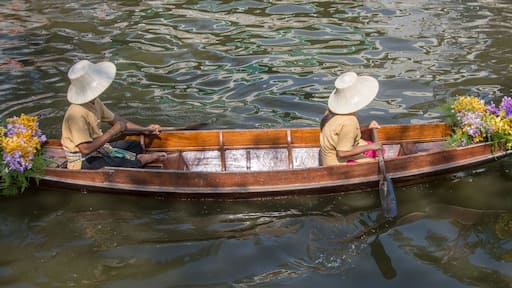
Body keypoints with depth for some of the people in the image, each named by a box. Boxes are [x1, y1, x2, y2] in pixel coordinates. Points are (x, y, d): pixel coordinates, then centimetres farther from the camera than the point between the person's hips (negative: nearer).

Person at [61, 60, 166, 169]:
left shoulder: (95, 103, 1)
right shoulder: (77, 114, -28)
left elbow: (115, 120, 14)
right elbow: (86, 149, -31)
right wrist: (112, 132, -23)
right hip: (82, 163, -10)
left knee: (135, 145, 16)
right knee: (130, 164, -23)